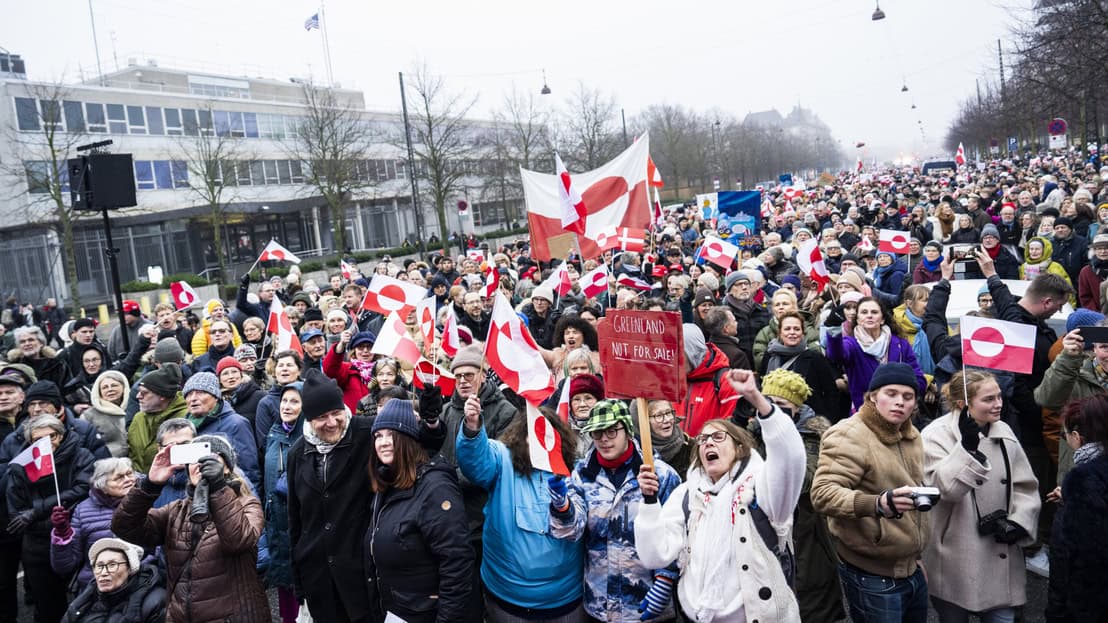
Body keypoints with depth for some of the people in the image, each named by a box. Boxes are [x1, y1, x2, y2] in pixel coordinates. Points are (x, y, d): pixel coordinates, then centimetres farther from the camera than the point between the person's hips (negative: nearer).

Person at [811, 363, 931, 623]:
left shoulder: (910, 435, 10)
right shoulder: (849, 436, -17)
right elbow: (822, 493, -29)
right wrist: (878, 504, -43)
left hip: (912, 569, 8)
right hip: (872, 578, -8)